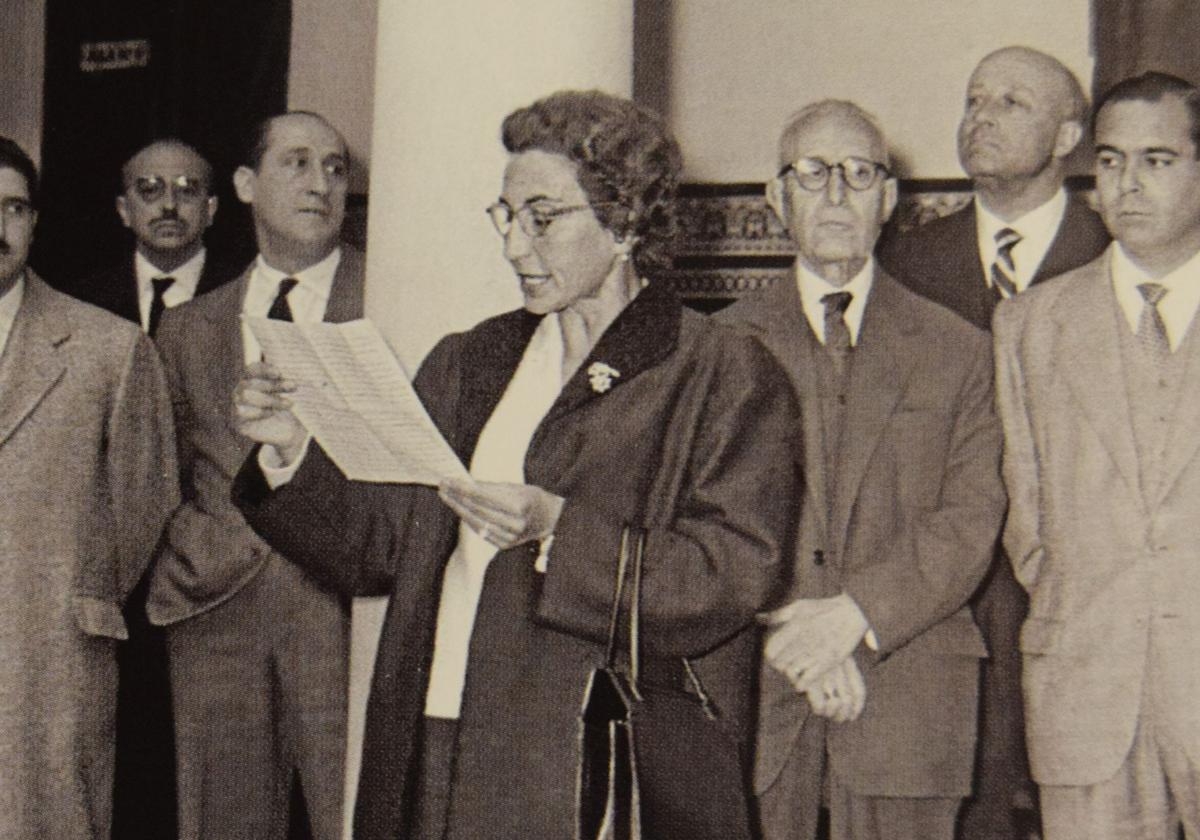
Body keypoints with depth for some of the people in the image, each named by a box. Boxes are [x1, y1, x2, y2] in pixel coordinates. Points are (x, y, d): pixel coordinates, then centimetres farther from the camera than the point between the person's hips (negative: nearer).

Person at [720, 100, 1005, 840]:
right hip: (751, 688, 0)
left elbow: (970, 522, 0)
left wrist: (855, 614, -14)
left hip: (907, 689, 0)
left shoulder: (957, 351, 9)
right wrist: (793, 627, -12)